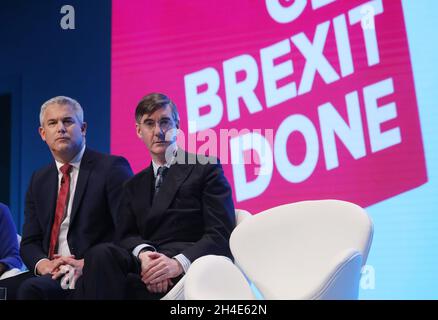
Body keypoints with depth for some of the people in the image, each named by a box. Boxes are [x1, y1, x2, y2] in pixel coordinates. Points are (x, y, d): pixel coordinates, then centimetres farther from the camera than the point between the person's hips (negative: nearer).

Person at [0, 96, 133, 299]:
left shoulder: (112, 168, -3)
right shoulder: (39, 180, 17)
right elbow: (29, 242, 14)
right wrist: (43, 264, -8)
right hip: (52, 275, 5)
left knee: (31, 288, -28)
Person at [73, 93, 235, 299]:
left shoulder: (206, 168, 9)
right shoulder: (134, 186, 25)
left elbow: (221, 234, -1)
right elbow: (125, 235, 10)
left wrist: (180, 262, -20)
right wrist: (143, 253, -15)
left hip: (189, 265, -4)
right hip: (147, 264, 4)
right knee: (101, 254, -29)